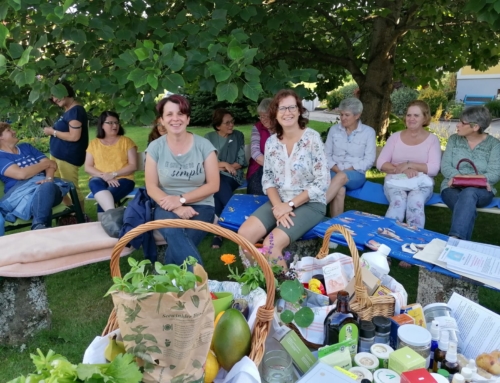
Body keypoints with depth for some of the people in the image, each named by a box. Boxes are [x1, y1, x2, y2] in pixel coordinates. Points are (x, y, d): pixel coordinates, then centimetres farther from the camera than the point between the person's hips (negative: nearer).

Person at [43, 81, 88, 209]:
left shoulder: (75, 111, -16)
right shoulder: (68, 111, 16)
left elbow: (74, 136, -22)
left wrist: (53, 132, -13)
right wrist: (53, 130, 6)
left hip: (68, 156, -11)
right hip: (58, 154, 11)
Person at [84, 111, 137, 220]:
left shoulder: (126, 141, 8)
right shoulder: (94, 143, 13)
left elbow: (133, 166, -1)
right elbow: (87, 167, 7)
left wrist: (114, 174, -13)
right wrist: (104, 176, -11)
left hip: (122, 179, -1)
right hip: (100, 180, 2)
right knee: (95, 183, -36)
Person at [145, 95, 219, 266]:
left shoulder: (203, 145, -2)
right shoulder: (155, 147, 1)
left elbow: (213, 185, -4)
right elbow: (151, 187, -2)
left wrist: (181, 199, -14)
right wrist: (176, 208, -18)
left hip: (200, 206, 0)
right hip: (168, 207, 1)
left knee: (177, 244, -28)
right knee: (173, 233, -33)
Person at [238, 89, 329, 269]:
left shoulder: (312, 138, -11)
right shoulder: (271, 142, 3)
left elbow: (322, 182, -13)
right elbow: (268, 179, 6)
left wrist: (290, 205, -16)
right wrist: (278, 206, -13)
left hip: (309, 204, -5)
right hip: (279, 202, 5)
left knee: (271, 244, -26)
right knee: (244, 234, -16)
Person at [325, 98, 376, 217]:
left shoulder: (368, 132, 2)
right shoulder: (334, 129, 9)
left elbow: (369, 160, -3)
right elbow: (326, 154, 7)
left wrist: (348, 169, -14)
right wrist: (336, 169, -11)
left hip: (356, 174, -1)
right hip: (335, 172, 1)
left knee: (341, 177, -38)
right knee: (340, 190, -35)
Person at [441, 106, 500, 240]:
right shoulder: (454, 139, 9)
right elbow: (445, 166, 1)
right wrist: (456, 175, -21)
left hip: (481, 190, -1)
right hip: (453, 188, 1)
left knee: (469, 193, -40)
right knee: (468, 207, -36)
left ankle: (454, 238, -54)